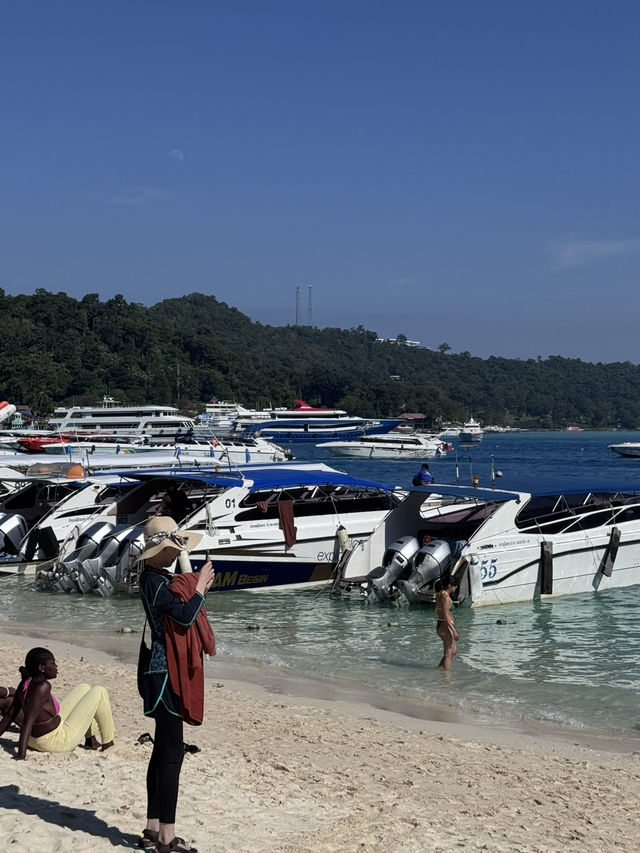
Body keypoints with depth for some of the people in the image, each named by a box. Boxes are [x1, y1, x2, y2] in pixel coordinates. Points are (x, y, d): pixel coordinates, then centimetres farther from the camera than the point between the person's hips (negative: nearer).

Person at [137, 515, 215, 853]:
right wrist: (200, 586, -10)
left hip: (166, 672, 11)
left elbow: (180, 615, 20)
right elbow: (185, 616, -23)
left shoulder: (161, 578, 14)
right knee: (172, 753, -8)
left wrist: (199, 588, 10)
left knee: (163, 750, 13)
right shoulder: (153, 581, -17)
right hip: (164, 673, -10)